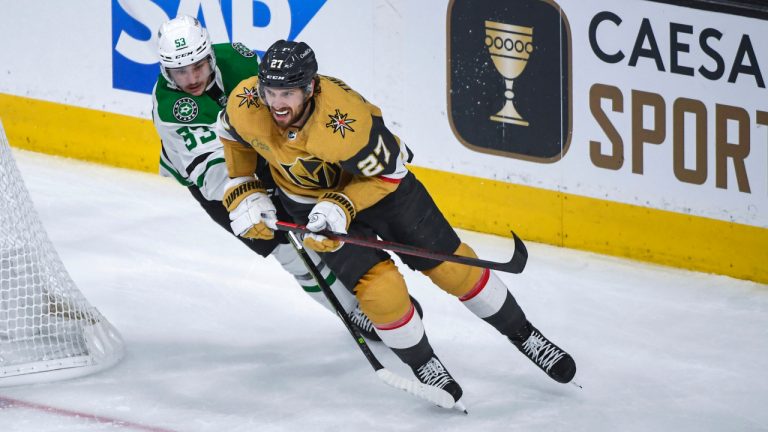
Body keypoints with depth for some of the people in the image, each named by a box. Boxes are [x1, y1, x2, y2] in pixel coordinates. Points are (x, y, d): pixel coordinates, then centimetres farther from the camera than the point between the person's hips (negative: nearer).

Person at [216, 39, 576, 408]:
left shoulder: (344, 119, -39)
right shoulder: (244, 106, -28)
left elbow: (388, 172, -23)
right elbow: (234, 137, -2)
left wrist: (341, 207, -33)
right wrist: (246, 194, -7)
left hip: (376, 179, -2)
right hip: (310, 198, 2)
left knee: (450, 265, 4)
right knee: (379, 289, -14)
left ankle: (523, 335, 24)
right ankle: (424, 366, 12)